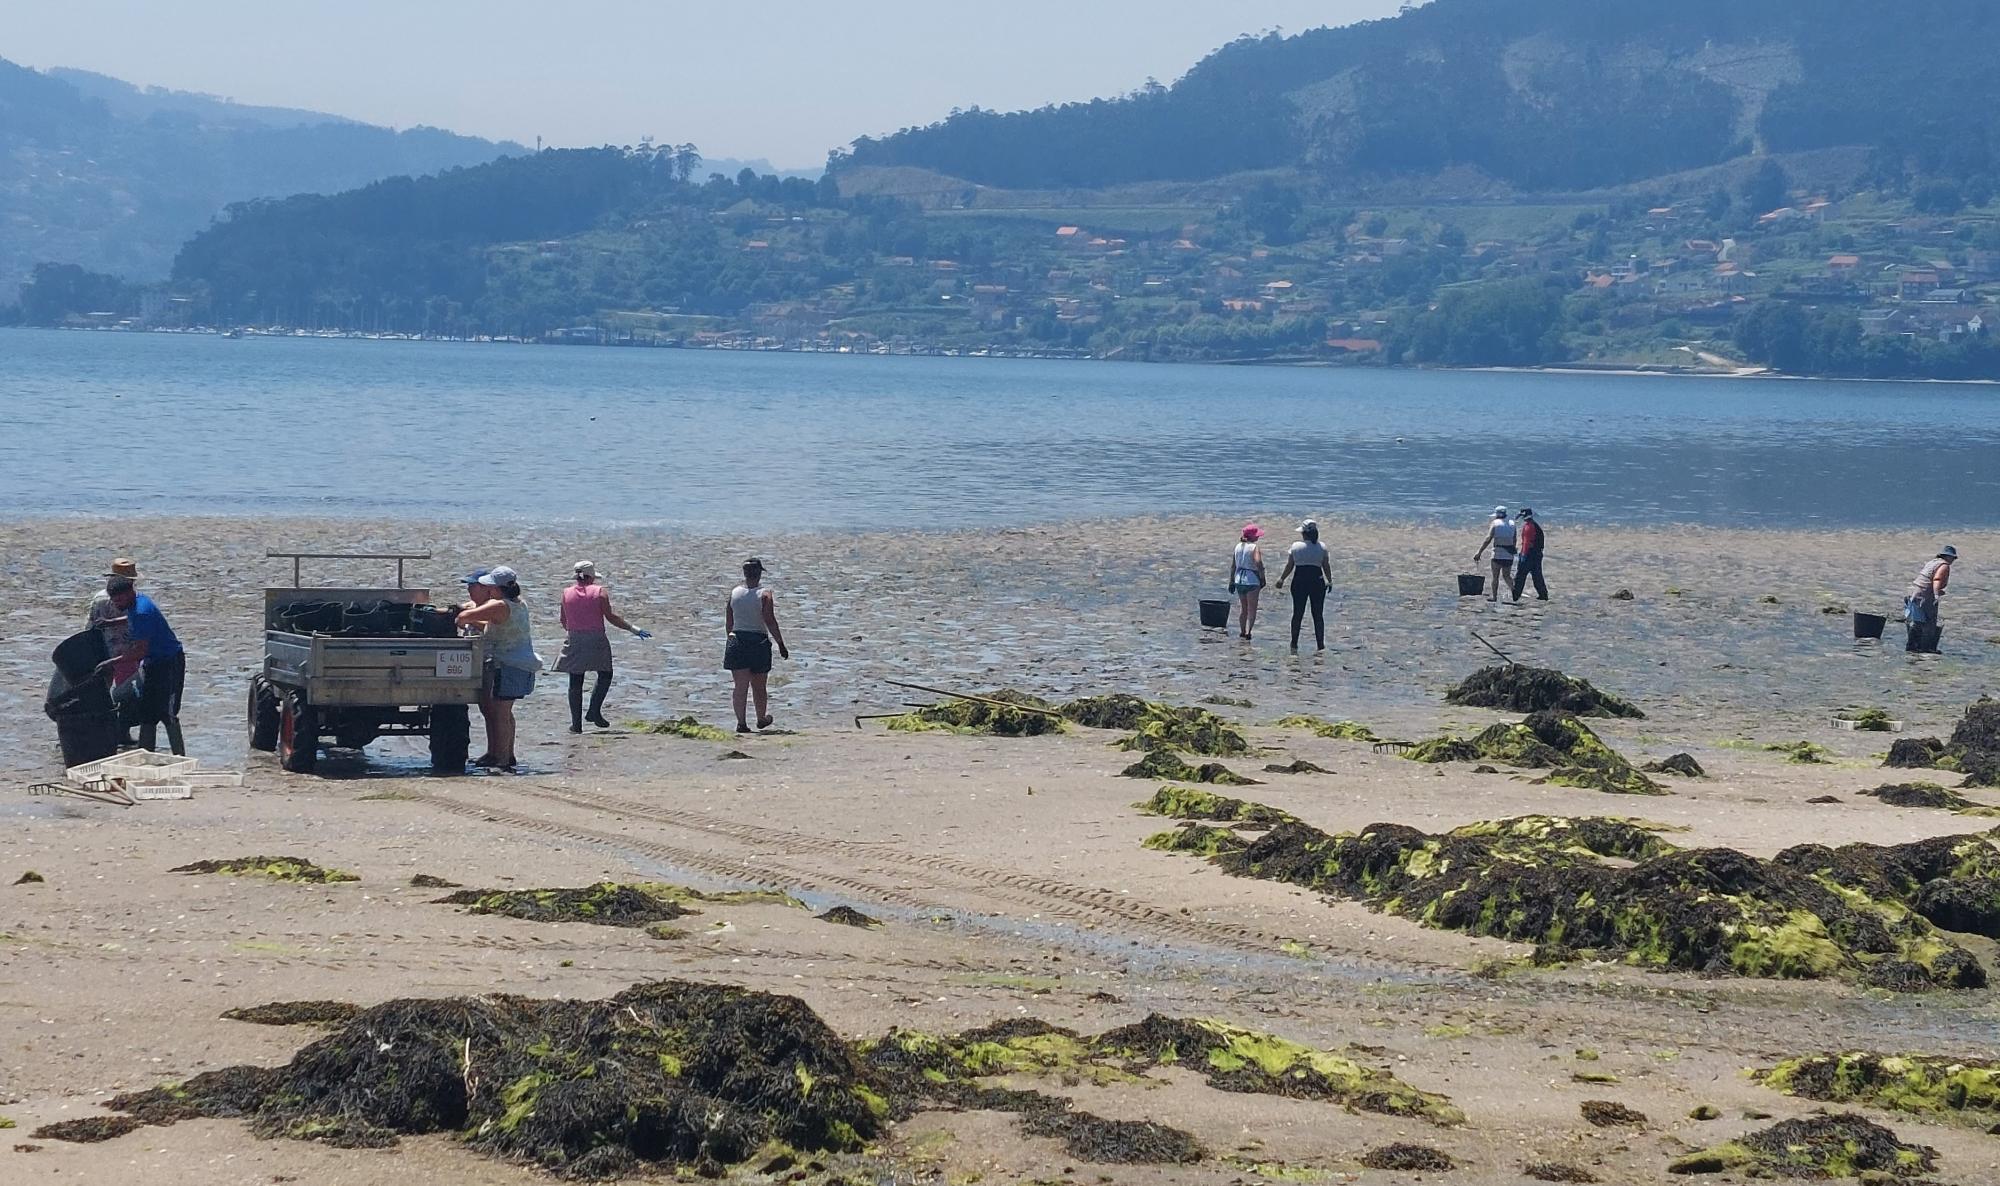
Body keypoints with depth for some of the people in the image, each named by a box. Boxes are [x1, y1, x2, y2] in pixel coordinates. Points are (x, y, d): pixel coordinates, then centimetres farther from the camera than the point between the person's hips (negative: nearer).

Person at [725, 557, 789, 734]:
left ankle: (741, 722, -8)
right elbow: (771, 622, -12)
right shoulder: (764, 595, -9)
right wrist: (781, 644, -6)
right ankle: (761, 719, 30)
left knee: (741, 686, 1)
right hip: (759, 642, -2)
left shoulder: (734, 593, 2)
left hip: (736, 641, 2)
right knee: (759, 686, 14)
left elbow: (728, 622, 8)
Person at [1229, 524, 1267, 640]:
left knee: (1244, 608, 19)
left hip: (1239, 580, 6)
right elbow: (1258, 562, -28)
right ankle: (1248, 631, -9)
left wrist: (1231, 581, 17)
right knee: (1252, 609, 1)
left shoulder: (1238, 546, 8)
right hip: (1251, 581, -6)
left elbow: (1233, 565, 11)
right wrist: (1262, 578, -17)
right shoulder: (1254, 548, -12)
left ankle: (1242, 631, 23)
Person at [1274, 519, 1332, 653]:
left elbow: (1289, 567, 2)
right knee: (1318, 615, 4)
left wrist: (1281, 579, 15)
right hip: (1317, 582, 0)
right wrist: (1329, 581, 16)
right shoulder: (1322, 547, -2)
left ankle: (1294, 644, 10)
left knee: (1297, 613, 7)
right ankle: (1321, 645, 4)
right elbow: (1326, 567, 2)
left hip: (1299, 582, 0)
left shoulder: (1296, 547, -3)